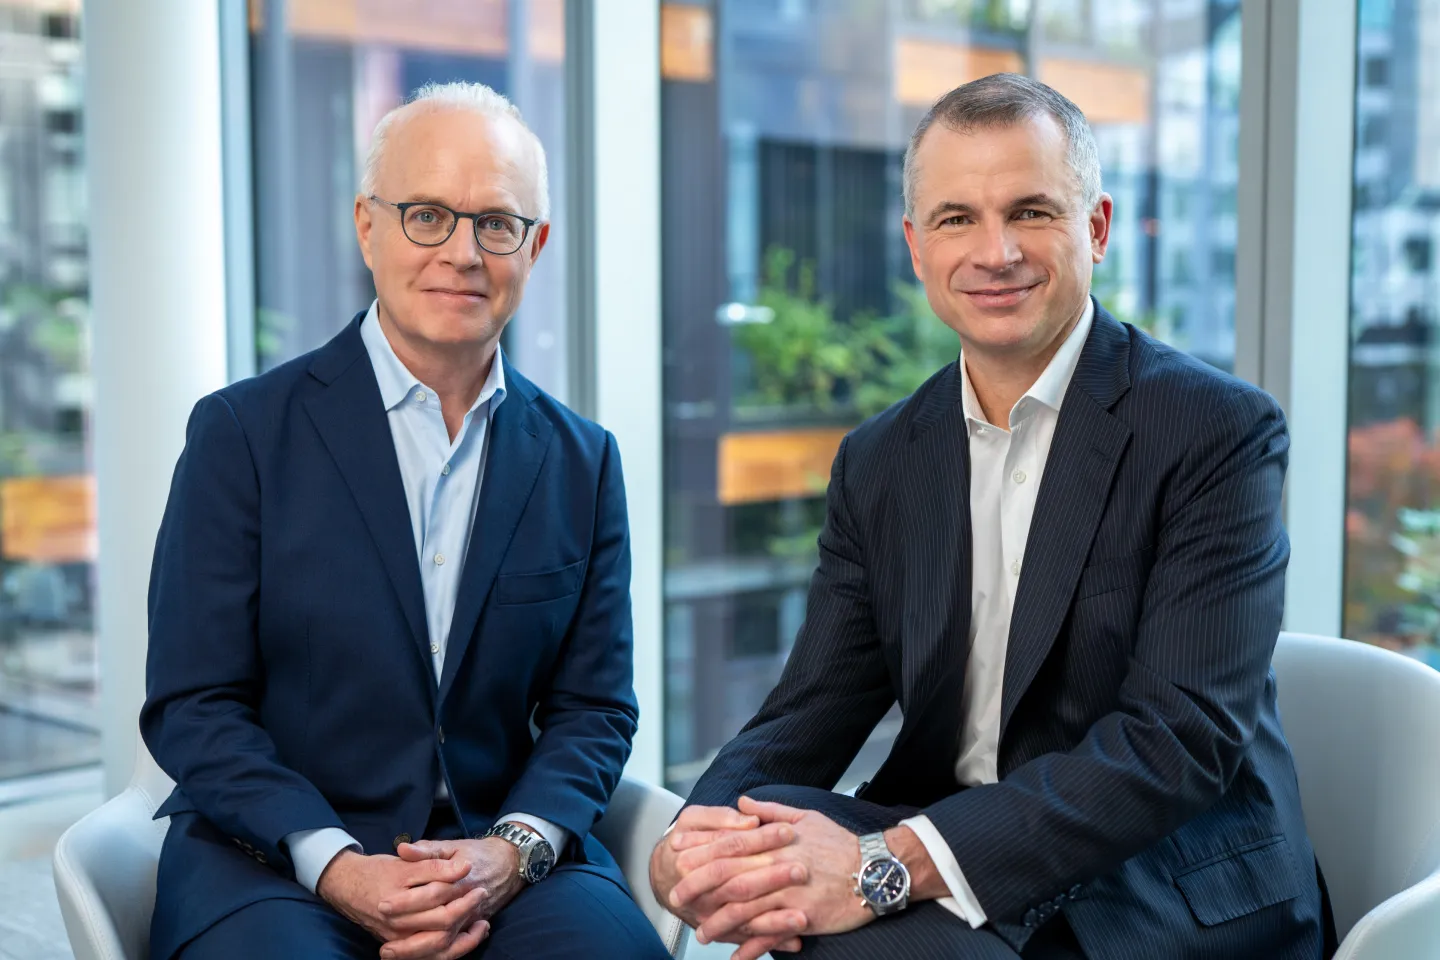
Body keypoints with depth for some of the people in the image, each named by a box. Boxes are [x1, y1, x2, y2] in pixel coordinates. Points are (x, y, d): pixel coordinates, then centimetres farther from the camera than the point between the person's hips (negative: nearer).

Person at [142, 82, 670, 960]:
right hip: (269, 855, -2)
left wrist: (512, 851, -12)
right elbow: (191, 706, -3)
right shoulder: (241, 432, 0)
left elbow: (594, 709, 8)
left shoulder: (583, 462, 9)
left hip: (500, 854, 2)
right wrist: (336, 866, -17)